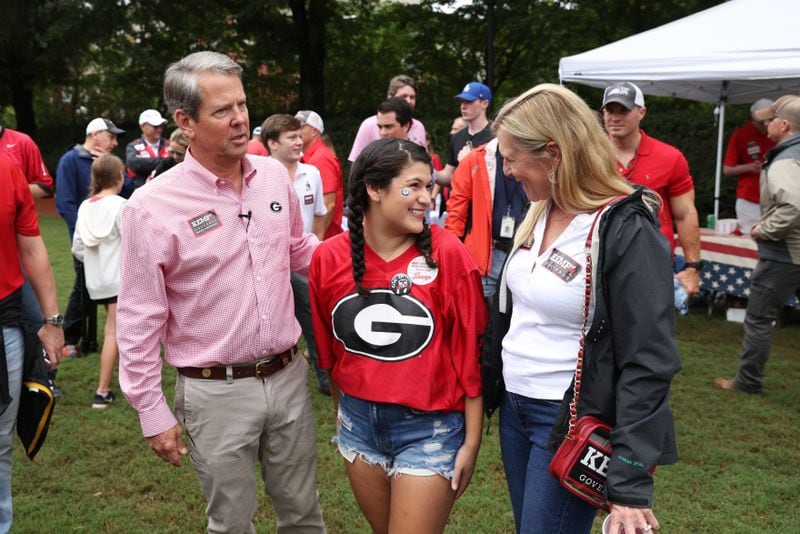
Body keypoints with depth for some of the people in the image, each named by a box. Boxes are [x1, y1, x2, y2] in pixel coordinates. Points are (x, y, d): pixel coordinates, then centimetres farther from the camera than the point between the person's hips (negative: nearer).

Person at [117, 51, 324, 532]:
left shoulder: (275, 174, 0)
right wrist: (152, 412, -6)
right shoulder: (152, 207, -14)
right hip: (216, 392, -4)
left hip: (289, 376, 4)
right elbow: (140, 320, -8)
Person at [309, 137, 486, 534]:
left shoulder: (446, 253, -15)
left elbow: (469, 351, -10)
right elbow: (329, 350, 8)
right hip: (359, 423, 4)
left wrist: (472, 441, -8)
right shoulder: (328, 257, -6)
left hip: (429, 428, -3)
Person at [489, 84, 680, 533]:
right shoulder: (538, 214, 4)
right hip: (515, 406, 8)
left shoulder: (627, 232, -20)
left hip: (570, 423, -8)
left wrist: (630, 482, -22)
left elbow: (648, 363, -21)